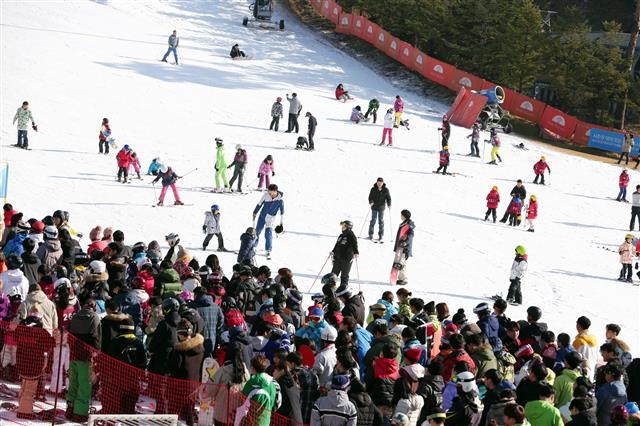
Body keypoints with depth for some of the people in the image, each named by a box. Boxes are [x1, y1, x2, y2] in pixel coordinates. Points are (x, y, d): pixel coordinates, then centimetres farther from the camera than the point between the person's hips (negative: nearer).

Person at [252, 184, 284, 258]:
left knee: (268, 233, -12)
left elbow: (282, 211, -7)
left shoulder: (280, 200, -19)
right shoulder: (266, 195, -15)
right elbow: (259, 204, 1)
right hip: (262, 216, 3)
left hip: (271, 218, -3)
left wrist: (281, 222, -2)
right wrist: (255, 212, 10)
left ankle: (268, 250, 0)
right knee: (257, 231, 12)